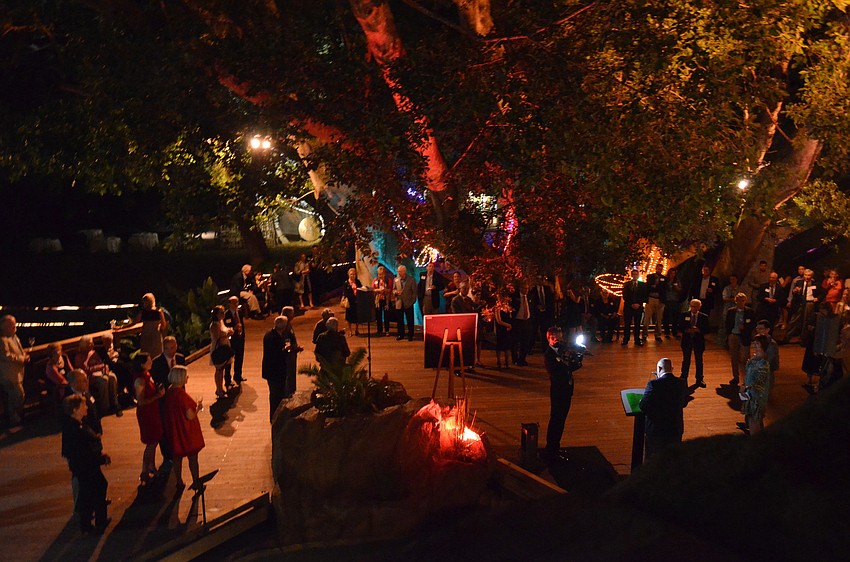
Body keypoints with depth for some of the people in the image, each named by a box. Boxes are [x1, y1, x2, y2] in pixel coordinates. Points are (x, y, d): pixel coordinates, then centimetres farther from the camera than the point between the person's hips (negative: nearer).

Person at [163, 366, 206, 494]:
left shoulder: (169, 392, -3)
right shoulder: (182, 394, -27)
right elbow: (190, 416, -24)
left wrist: (194, 405, 11)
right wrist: (198, 407, -7)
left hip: (174, 430, 7)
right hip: (186, 430, -7)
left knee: (177, 457, 19)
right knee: (193, 457, 11)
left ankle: (179, 482, 32)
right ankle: (196, 482, 22)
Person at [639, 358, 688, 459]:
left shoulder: (653, 384, -20)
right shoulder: (682, 383, -4)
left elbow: (643, 407, -17)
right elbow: (684, 403, 11)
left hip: (656, 429, -4)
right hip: (676, 428, 5)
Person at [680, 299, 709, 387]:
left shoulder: (704, 317, -1)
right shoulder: (684, 315, 1)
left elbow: (706, 329, -5)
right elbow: (680, 327, -1)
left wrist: (698, 330, -22)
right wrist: (687, 330, -19)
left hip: (698, 341, 0)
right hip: (687, 340, 0)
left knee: (699, 361, 8)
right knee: (686, 360, 8)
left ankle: (699, 379, 19)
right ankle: (683, 378, 19)